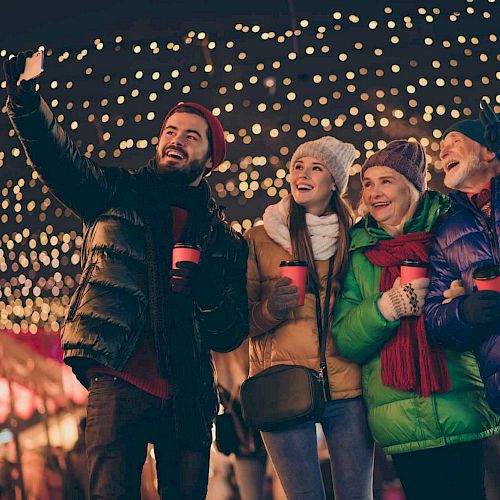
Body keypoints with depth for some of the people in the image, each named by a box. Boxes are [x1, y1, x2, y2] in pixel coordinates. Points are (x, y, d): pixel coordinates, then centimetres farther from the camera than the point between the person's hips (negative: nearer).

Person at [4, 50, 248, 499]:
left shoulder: (225, 241, 16)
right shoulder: (120, 193, 12)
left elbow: (232, 335, 13)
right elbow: (58, 155, -5)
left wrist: (206, 293, -8)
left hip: (187, 398, 3)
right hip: (118, 380, -3)